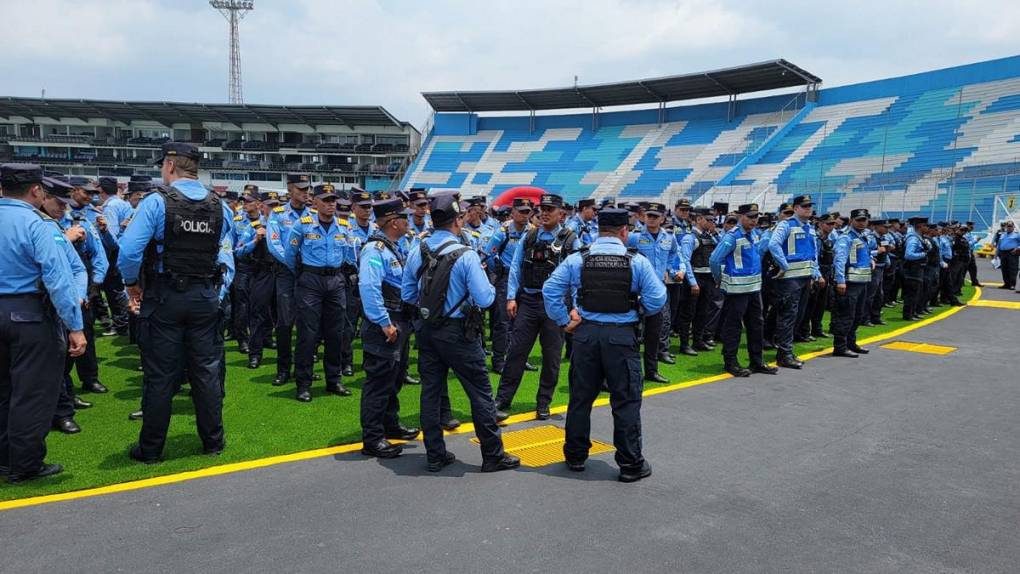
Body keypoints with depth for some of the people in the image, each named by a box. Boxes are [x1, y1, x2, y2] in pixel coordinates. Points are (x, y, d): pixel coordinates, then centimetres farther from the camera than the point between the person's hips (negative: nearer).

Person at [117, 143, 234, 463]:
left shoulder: (157, 202, -11)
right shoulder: (219, 207, 3)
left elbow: (129, 251, -18)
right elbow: (226, 257, 0)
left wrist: (132, 284, -2)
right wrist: (218, 294, 7)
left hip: (164, 297, -3)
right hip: (206, 298, 4)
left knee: (160, 375, 5)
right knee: (207, 370, 12)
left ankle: (150, 449, 17)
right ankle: (213, 441, 21)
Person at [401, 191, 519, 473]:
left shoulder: (416, 252, 0)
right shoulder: (466, 255, -17)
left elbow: (407, 294, 7)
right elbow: (485, 299, -19)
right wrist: (490, 286, 1)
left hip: (427, 330, 6)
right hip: (459, 332, -6)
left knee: (430, 391, 13)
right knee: (480, 393, 6)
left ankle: (435, 455, 21)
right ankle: (493, 455, 15)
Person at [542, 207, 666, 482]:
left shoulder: (577, 259, -1)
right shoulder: (637, 261, -6)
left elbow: (550, 290, -4)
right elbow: (657, 300, -7)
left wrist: (564, 320, 4)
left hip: (585, 333, 3)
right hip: (622, 335, -2)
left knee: (581, 397, 14)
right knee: (626, 400, 7)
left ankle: (575, 456, 26)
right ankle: (631, 464, 13)